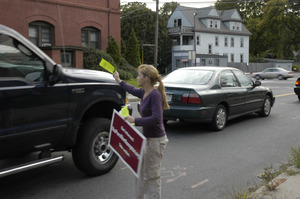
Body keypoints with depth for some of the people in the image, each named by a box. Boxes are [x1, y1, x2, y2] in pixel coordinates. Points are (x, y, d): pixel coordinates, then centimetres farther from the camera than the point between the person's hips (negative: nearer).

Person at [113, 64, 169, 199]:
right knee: (140, 171, 19)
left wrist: (135, 120, -30)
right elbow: (133, 90, 29)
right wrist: (119, 81, 41)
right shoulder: (144, 93, 6)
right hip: (147, 138, 9)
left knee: (152, 175, 0)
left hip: (156, 140, -9)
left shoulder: (155, 95, -20)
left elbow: (156, 118, -30)